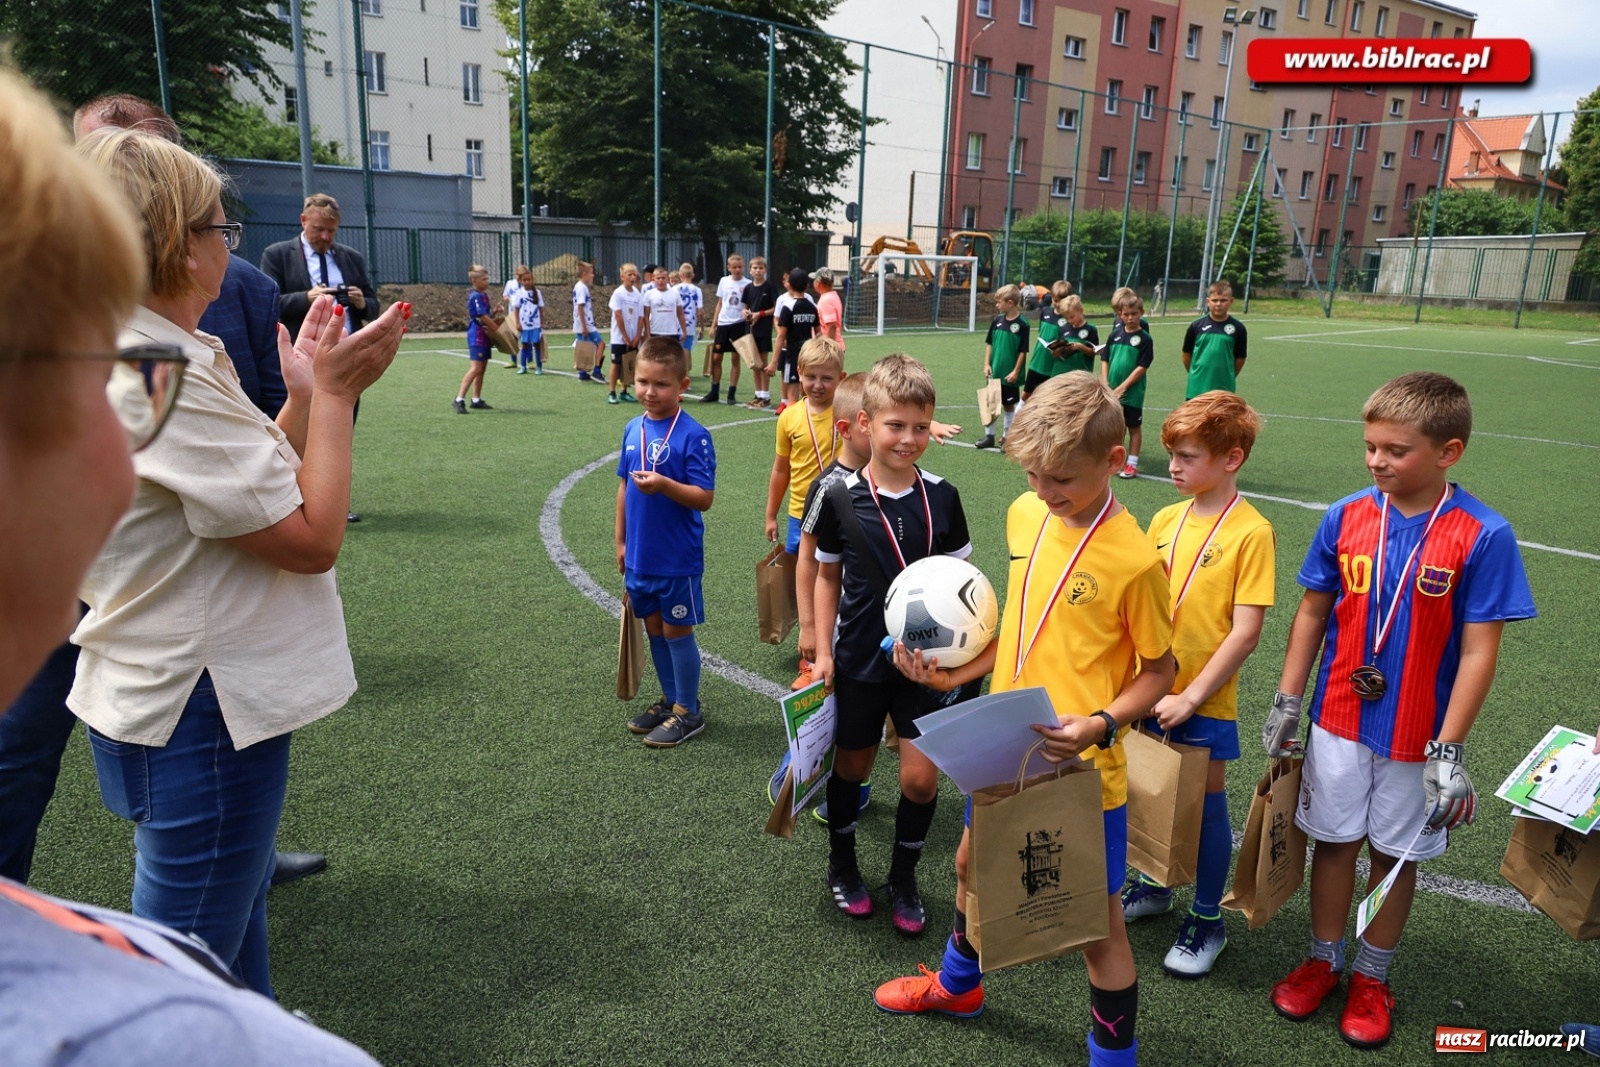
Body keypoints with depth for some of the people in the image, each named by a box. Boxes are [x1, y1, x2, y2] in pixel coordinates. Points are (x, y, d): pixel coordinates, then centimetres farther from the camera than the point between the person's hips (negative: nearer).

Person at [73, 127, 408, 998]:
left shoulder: (126, 358, 7)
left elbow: (257, 488, 9)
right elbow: (312, 536, -22)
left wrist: (306, 391, 2)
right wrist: (335, 391, -13)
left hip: (163, 692, 11)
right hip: (201, 713, -10)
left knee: (233, 905, 27)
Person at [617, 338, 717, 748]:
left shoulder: (693, 436, -15)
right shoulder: (633, 429, 4)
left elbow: (704, 498, -18)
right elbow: (624, 487, 12)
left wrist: (664, 485, -33)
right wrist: (621, 541, 15)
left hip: (677, 558, -6)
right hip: (640, 557, 6)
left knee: (677, 631, 5)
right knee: (654, 629, 17)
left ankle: (688, 711, 21)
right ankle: (670, 700, 34)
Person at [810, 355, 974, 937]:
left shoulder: (942, 497, -6)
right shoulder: (840, 499, -8)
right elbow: (828, 577, 3)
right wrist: (823, 651, -1)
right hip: (858, 660, 0)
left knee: (921, 778, 1)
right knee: (851, 766, 14)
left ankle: (903, 878, 27)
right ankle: (842, 866, 39)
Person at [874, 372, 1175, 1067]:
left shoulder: (1133, 559, -19)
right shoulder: (1024, 516, 0)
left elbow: (1159, 671, -10)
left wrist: (1100, 724, -25)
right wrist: (955, 675, 3)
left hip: (1083, 767, -7)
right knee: (973, 864, 26)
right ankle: (957, 985, 55)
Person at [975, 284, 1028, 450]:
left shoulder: (1022, 324, -12)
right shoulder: (997, 320, 1)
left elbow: (1023, 351, -9)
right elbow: (989, 343, 7)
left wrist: (1016, 371, -12)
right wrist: (987, 364, 0)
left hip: (1010, 374, -4)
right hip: (994, 372, 4)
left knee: (1009, 405, 8)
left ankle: (1007, 437, 18)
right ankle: (989, 436, 19)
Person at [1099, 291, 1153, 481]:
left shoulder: (1144, 339, -9)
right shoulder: (1116, 334, 5)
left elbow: (1142, 367, -12)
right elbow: (1105, 360, 8)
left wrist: (1122, 388, -16)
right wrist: (1105, 384, -3)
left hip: (1132, 392, -4)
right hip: (1111, 391, 4)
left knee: (1134, 426, 5)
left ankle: (1132, 464, 12)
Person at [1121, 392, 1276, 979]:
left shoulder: (1251, 531, -14)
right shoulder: (1165, 519, 3)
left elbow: (1245, 632, -17)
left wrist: (1189, 697, -17)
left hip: (1205, 699, -5)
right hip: (1151, 689, 5)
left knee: (1206, 802, 9)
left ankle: (1207, 920, 28)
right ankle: (1153, 885, 40)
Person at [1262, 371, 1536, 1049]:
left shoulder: (1483, 536, -15)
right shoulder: (1346, 518, -6)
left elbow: (1479, 651, -13)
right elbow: (1312, 614, 4)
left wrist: (1448, 750, -15)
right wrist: (1286, 702, 3)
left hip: (1417, 738, -2)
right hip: (1338, 722, 2)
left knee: (1395, 854, 14)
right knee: (1335, 840, 14)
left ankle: (1372, 976, 34)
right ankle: (1323, 961, 34)